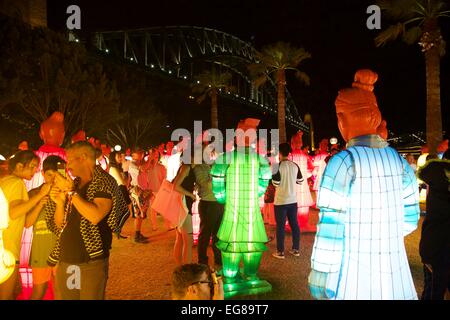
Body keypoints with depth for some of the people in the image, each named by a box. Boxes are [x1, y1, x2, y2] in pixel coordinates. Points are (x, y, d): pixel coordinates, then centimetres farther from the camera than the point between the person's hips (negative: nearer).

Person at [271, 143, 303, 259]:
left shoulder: (278, 166, -14)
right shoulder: (295, 165, 2)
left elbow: (276, 183, -14)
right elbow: (300, 181, 10)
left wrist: (272, 175, 3)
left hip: (280, 201, -5)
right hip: (293, 200, 5)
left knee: (280, 226, 3)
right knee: (294, 224, 13)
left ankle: (280, 252, 9)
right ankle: (296, 249, 22)